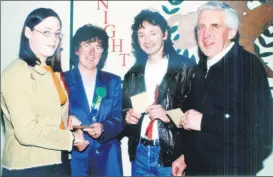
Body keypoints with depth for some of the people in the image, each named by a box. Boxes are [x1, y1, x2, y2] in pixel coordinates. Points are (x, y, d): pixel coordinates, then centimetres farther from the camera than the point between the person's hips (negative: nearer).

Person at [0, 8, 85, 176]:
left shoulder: (53, 71, 10)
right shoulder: (16, 73, -15)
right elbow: (27, 132, -22)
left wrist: (69, 119, 0)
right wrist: (71, 137, -10)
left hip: (58, 163, 8)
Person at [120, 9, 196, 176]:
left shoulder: (186, 68, -7)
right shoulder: (134, 73, 10)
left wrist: (169, 116, -22)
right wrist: (127, 116, -3)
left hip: (173, 155, -5)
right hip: (140, 153, 5)